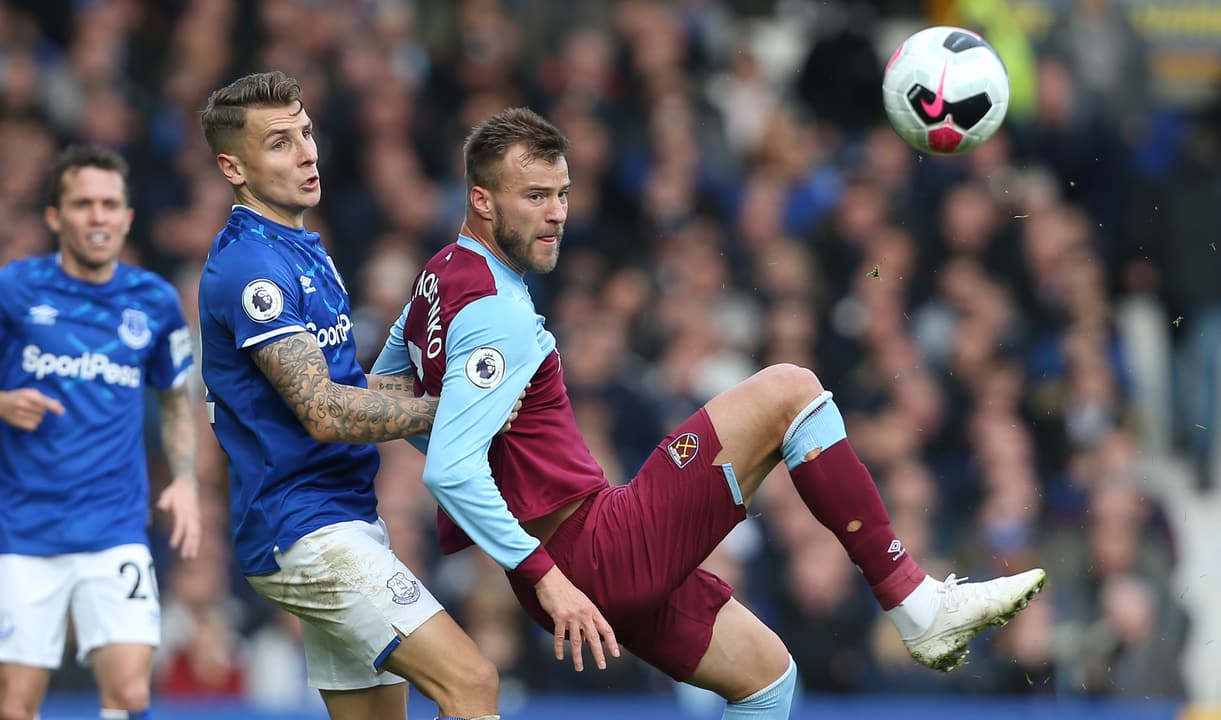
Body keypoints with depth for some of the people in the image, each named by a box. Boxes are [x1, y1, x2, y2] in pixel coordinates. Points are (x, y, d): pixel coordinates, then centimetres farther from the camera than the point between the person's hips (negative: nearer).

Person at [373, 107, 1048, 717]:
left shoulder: (443, 276, 11)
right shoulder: (497, 313, -19)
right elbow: (450, 470, -28)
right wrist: (546, 578, -27)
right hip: (593, 558, -10)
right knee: (788, 390, -9)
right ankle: (917, 604, -7)